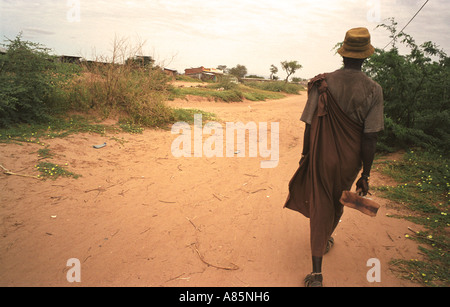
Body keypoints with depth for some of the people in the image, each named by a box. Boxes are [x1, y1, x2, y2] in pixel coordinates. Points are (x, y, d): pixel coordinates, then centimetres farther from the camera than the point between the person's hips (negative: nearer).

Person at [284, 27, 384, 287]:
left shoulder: (322, 84, -10)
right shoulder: (373, 90, -10)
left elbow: (310, 127, -8)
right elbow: (370, 138, -11)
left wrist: (305, 156, 6)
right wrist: (365, 175, -3)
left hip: (322, 158, -1)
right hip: (350, 161, 1)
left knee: (320, 207, 8)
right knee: (338, 202, 25)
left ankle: (317, 273, 5)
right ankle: (326, 240, 52)